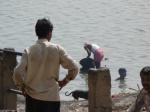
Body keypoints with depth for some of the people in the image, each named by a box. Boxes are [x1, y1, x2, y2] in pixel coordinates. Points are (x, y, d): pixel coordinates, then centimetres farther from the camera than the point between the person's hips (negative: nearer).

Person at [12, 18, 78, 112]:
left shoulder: (29, 51, -6)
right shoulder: (57, 49, -7)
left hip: (32, 97, 1)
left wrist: (21, 85, 6)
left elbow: (18, 73, -13)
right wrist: (65, 80, 8)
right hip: (51, 97, -1)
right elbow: (74, 67, -8)